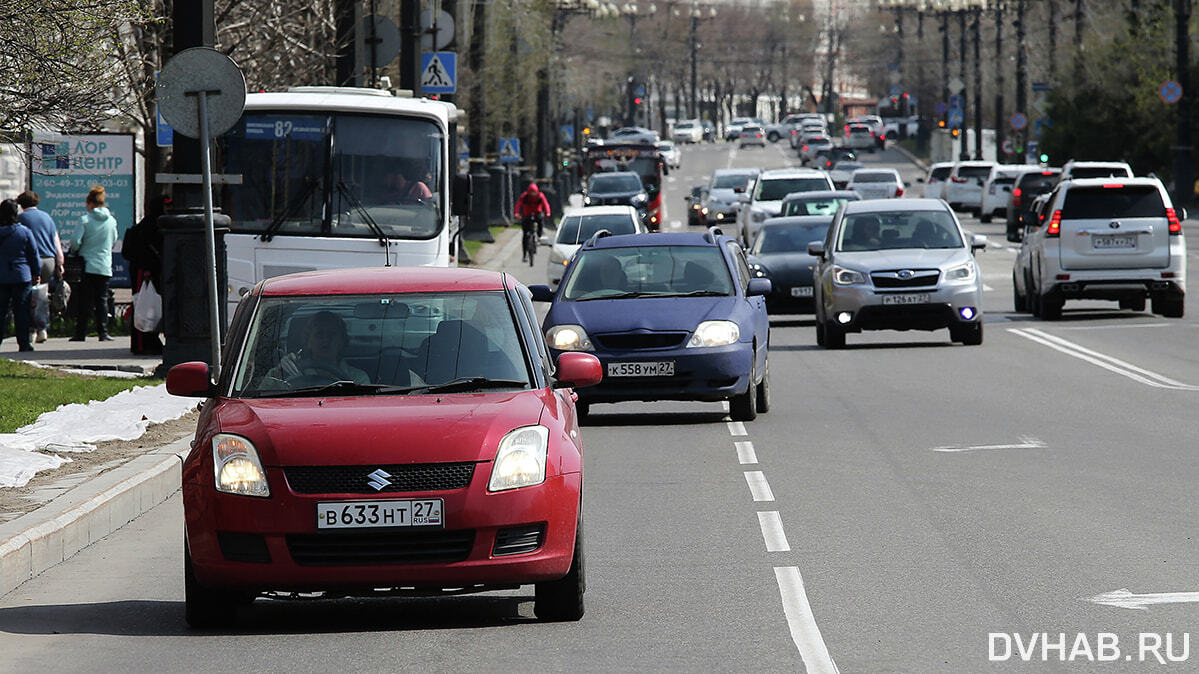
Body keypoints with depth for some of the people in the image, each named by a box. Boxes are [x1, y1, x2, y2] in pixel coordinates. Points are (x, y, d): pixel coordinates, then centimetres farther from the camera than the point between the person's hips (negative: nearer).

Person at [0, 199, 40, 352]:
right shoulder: (25, 232, -5)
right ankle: (24, 344, 3)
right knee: (21, 311, 3)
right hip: (22, 276, -1)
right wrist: (36, 273, 11)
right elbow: (34, 254, 1)